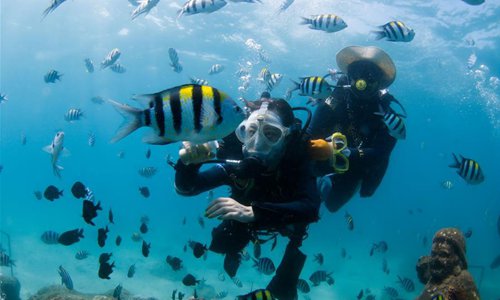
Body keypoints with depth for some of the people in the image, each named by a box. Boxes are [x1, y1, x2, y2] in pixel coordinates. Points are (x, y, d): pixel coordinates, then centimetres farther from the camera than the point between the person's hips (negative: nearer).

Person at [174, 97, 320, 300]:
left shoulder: (297, 162, -40)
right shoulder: (237, 162, -34)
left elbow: (310, 208, -57)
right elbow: (185, 188, -31)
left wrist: (252, 212, -69)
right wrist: (189, 163, -54)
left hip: (290, 221, -2)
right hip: (250, 219, 2)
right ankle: (235, 252, 31)